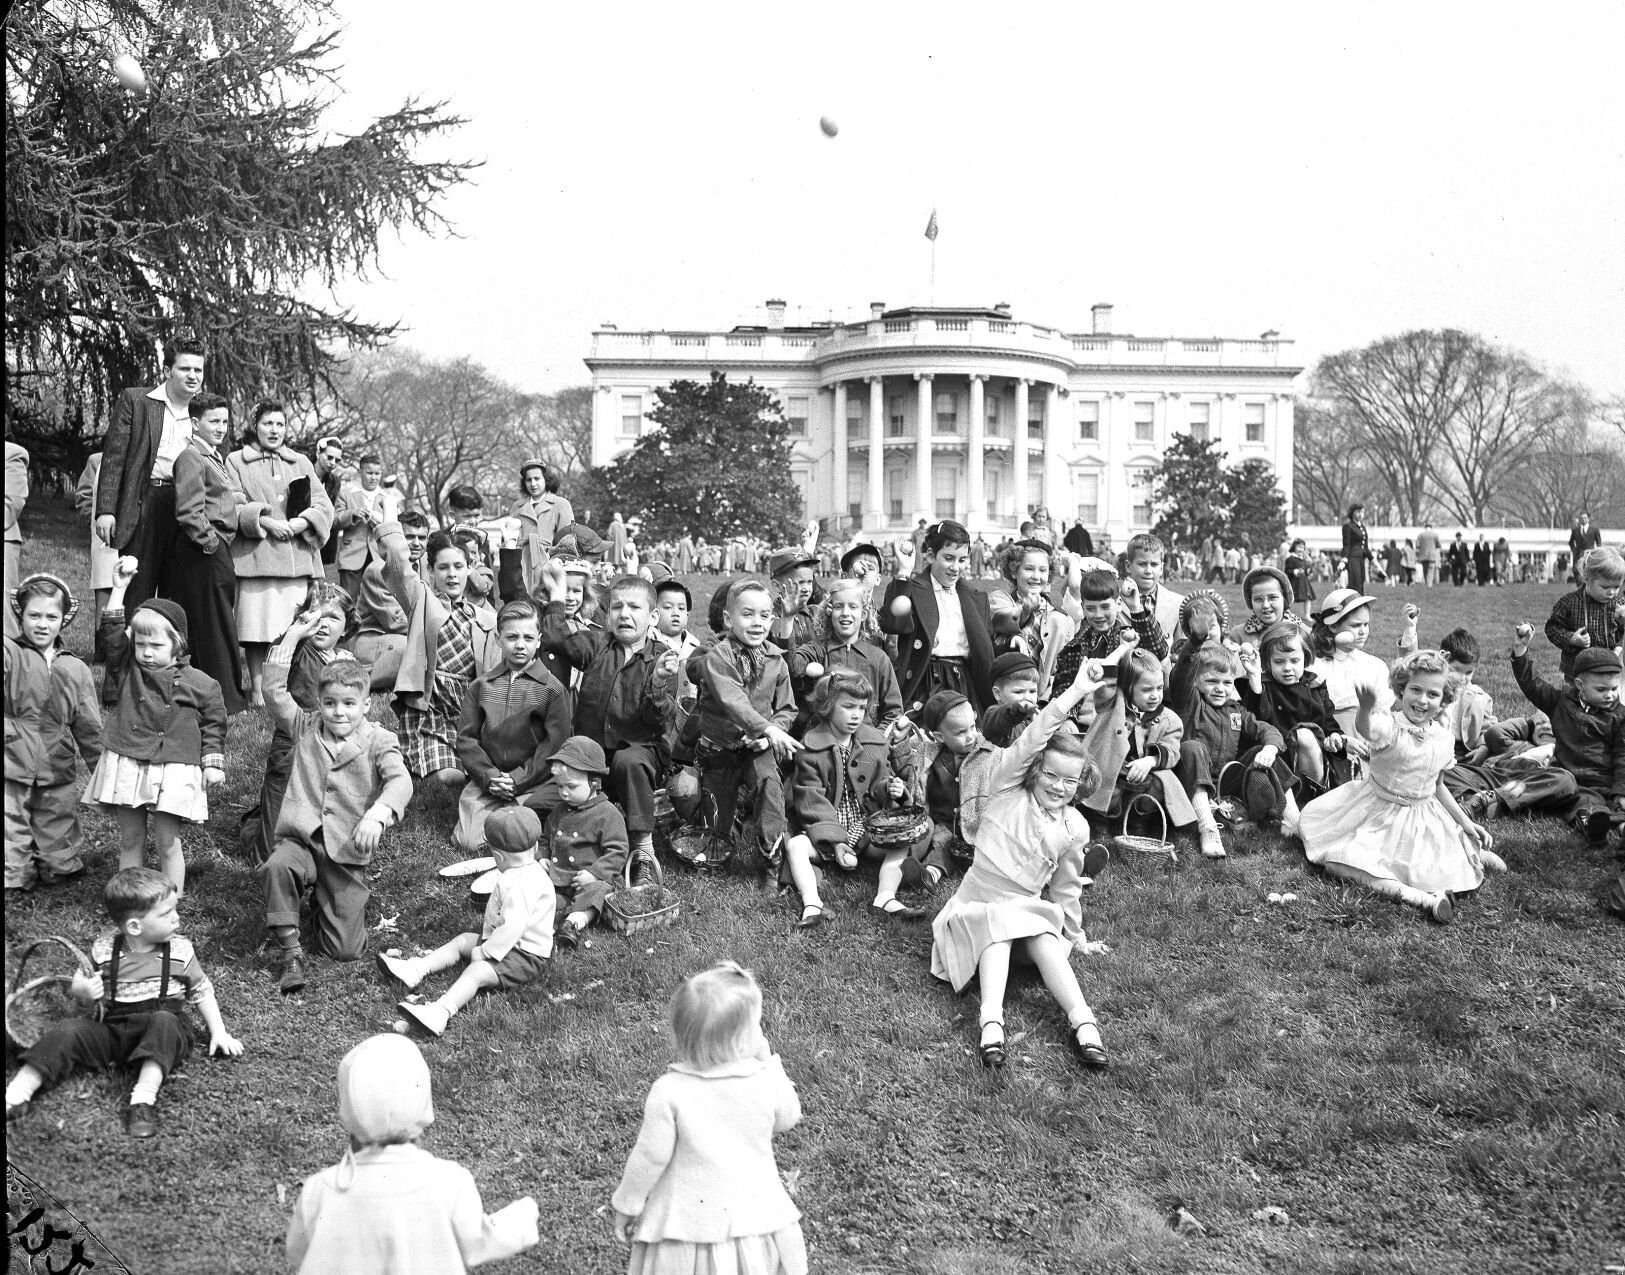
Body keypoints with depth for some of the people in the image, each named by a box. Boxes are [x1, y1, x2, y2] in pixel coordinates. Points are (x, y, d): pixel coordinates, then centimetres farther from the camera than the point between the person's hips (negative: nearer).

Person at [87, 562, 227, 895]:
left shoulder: (199, 684, -1)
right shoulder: (127, 669, 5)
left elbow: (213, 722, 5)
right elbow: (111, 632, -6)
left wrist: (213, 763, 1)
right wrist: (120, 589, -12)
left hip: (173, 771, -3)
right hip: (126, 765, 3)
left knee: (167, 842, 2)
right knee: (130, 839, 11)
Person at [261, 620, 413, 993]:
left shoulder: (379, 741, -2)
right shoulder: (306, 729, 8)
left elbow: (399, 781, -19)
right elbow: (274, 692, -1)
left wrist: (378, 814, -38)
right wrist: (291, 638, -1)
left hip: (348, 852, -1)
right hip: (301, 838, 1)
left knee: (345, 950, -4)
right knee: (278, 867, -37)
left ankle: (327, 903, 32)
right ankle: (290, 952, -18)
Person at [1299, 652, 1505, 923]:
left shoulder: (1443, 740, -4)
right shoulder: (1390, 726, -22)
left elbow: (1438, 787, 12)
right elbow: (1365, 730, -50)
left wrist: (1466, 823, 10)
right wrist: (1365, 709, -73)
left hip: (1421, 817, 3)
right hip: (1376, 812, -3)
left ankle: (1474, 853, 9)